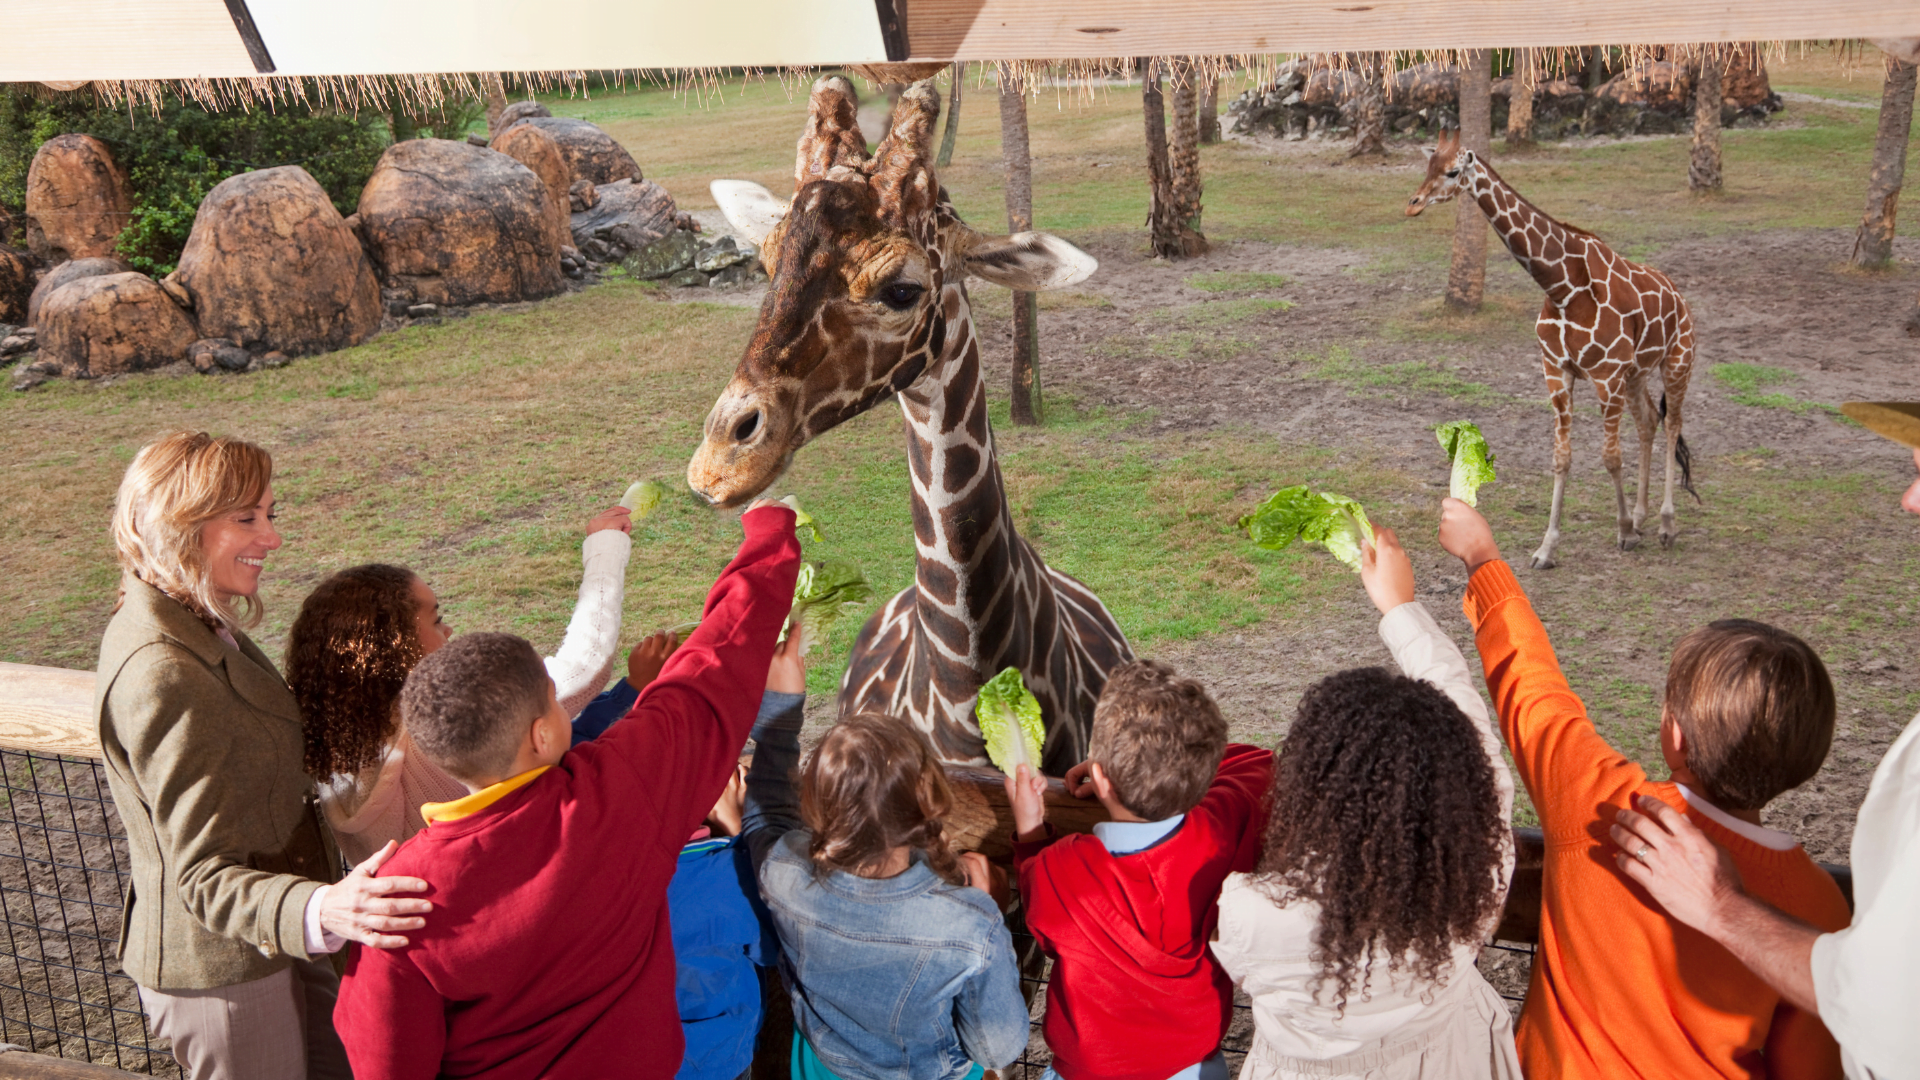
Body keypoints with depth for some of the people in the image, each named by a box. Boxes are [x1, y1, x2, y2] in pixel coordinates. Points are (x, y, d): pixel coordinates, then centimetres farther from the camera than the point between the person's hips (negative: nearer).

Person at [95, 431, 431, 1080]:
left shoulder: (192, 626, 4)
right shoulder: (162, 673, -28)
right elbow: (205, 876, -29)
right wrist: (321, 911, -45)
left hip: (271, 939, 10)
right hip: (220, 971, -9)